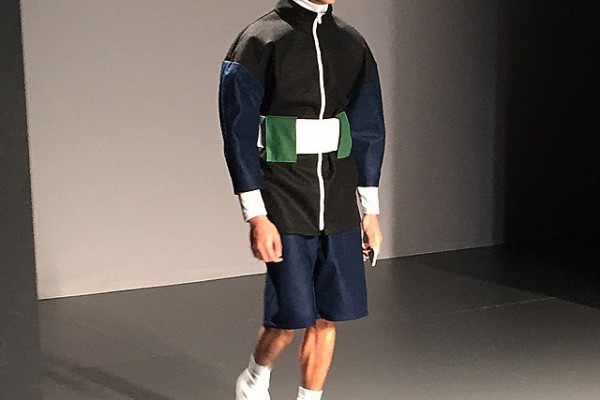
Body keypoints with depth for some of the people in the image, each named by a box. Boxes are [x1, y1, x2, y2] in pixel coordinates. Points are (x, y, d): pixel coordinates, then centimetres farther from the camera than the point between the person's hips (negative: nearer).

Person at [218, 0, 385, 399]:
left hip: (339, 201, 5)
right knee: (291, 315, -2)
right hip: (285, 201, -5)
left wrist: (370, 210, 11)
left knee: (328, 316, 6)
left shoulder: (352, 44, 8)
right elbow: (239, 134, -10)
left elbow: (368, 130, 12)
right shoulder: (259, 41, -8)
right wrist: (256, 217, -14)